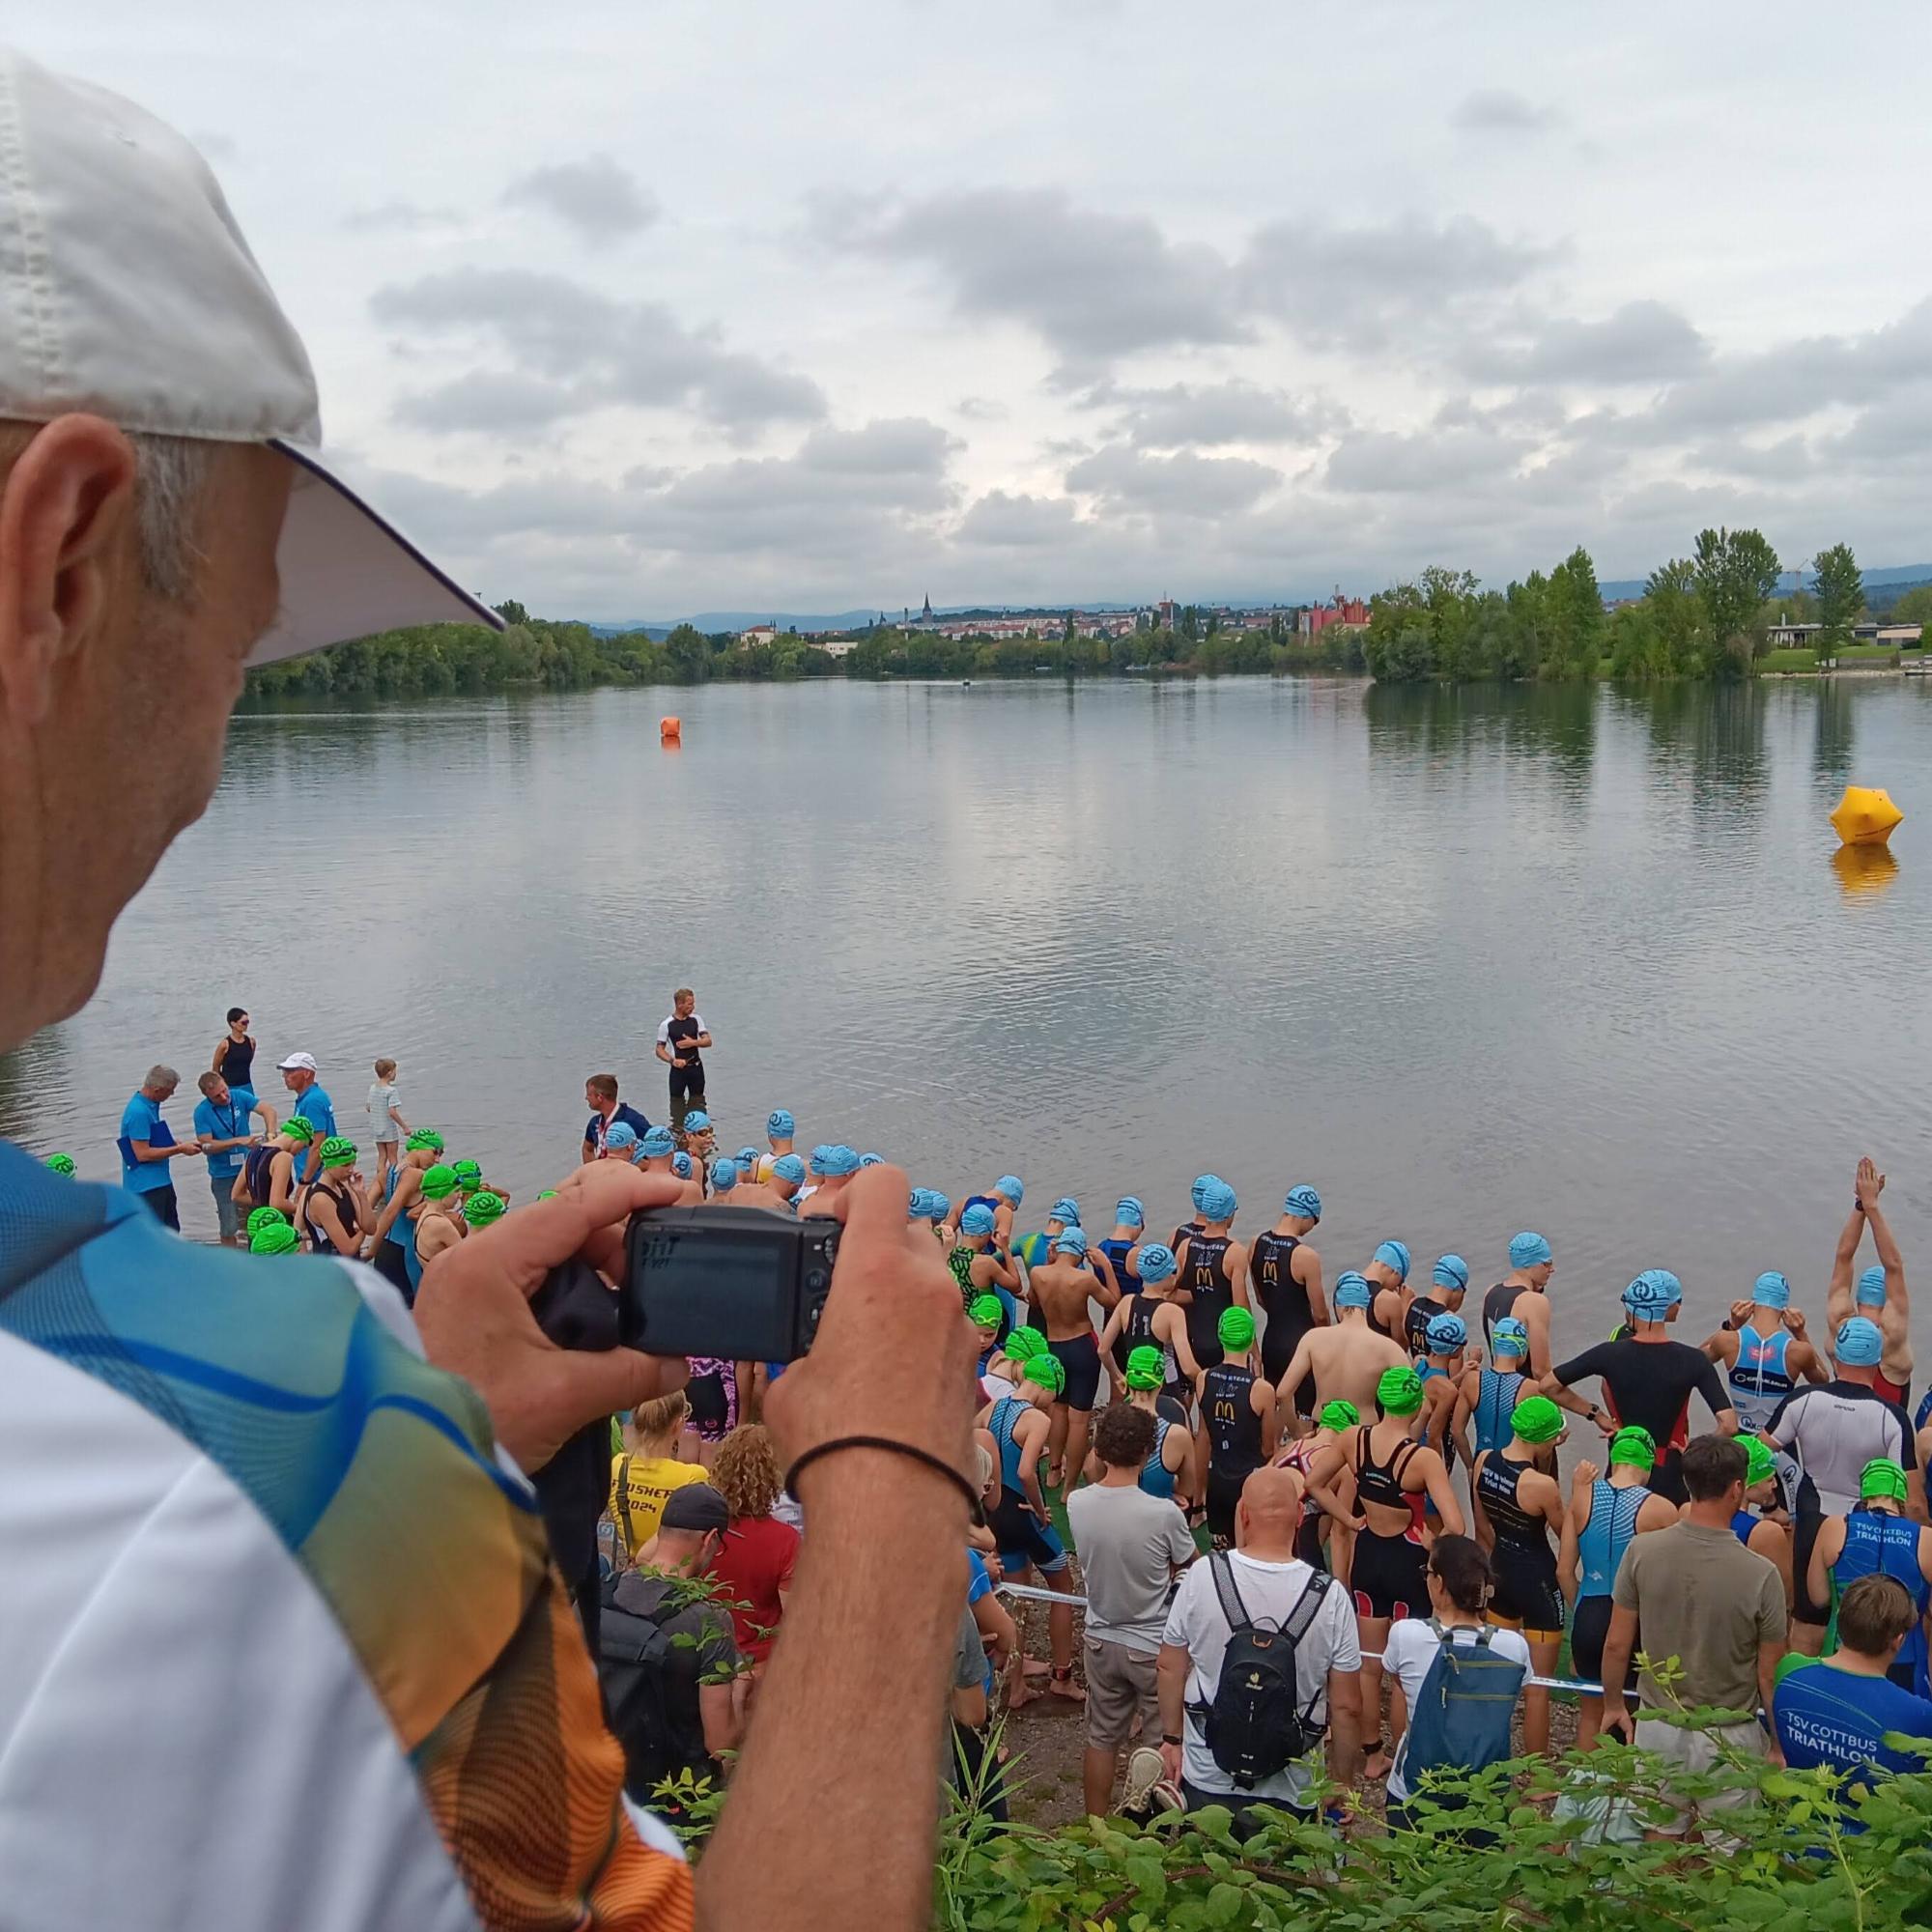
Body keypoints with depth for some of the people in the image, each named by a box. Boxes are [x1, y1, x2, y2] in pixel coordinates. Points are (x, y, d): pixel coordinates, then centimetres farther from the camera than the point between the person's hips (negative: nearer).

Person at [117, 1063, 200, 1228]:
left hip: (160, 1181, 10)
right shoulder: (138, 1112, -23)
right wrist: (179, 1149, -18)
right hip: (145, 1186, -10)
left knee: (171, 1230, 20)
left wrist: (181, 1144, 7)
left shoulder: (151, 1105, 8)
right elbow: (142, 1154, -25)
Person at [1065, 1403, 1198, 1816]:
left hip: (1100, 1640, 4)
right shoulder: (1164, 1514, -27)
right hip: (1155, 1646, -4)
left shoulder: (1076, 1504, -15)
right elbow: (1189, 1566, -7)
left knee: (1102, 1739, 20)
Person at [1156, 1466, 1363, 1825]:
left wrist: (1171, 1739, 14)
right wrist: (1342, 1787, 5)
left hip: (1205, 1782, 1)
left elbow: (1169, 1669, -1)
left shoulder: (1202, 1576, -13)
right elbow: (1346, 1708, -9)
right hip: (1290, 1793, -1)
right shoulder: (1331, 1597, -16)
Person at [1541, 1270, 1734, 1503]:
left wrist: (1596, 1414, 0)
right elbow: (1728, 1425, -20)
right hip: (1669, 1479, -1)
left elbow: (1548, 1385, -6)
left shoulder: (1610, 1354, -11)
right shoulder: (1693, 1360, -14)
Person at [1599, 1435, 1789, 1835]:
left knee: (1658, 1843, 20)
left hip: (1657, 1728, 2)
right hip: (1729, 1739, -2)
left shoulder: (1641, 1551, -14)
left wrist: (1613, 1705, 13)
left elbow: (1617, 1645, -4)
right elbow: (1769, 1676, -10)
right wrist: (1779, 1745, 7)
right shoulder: (1760, 1576, -20)